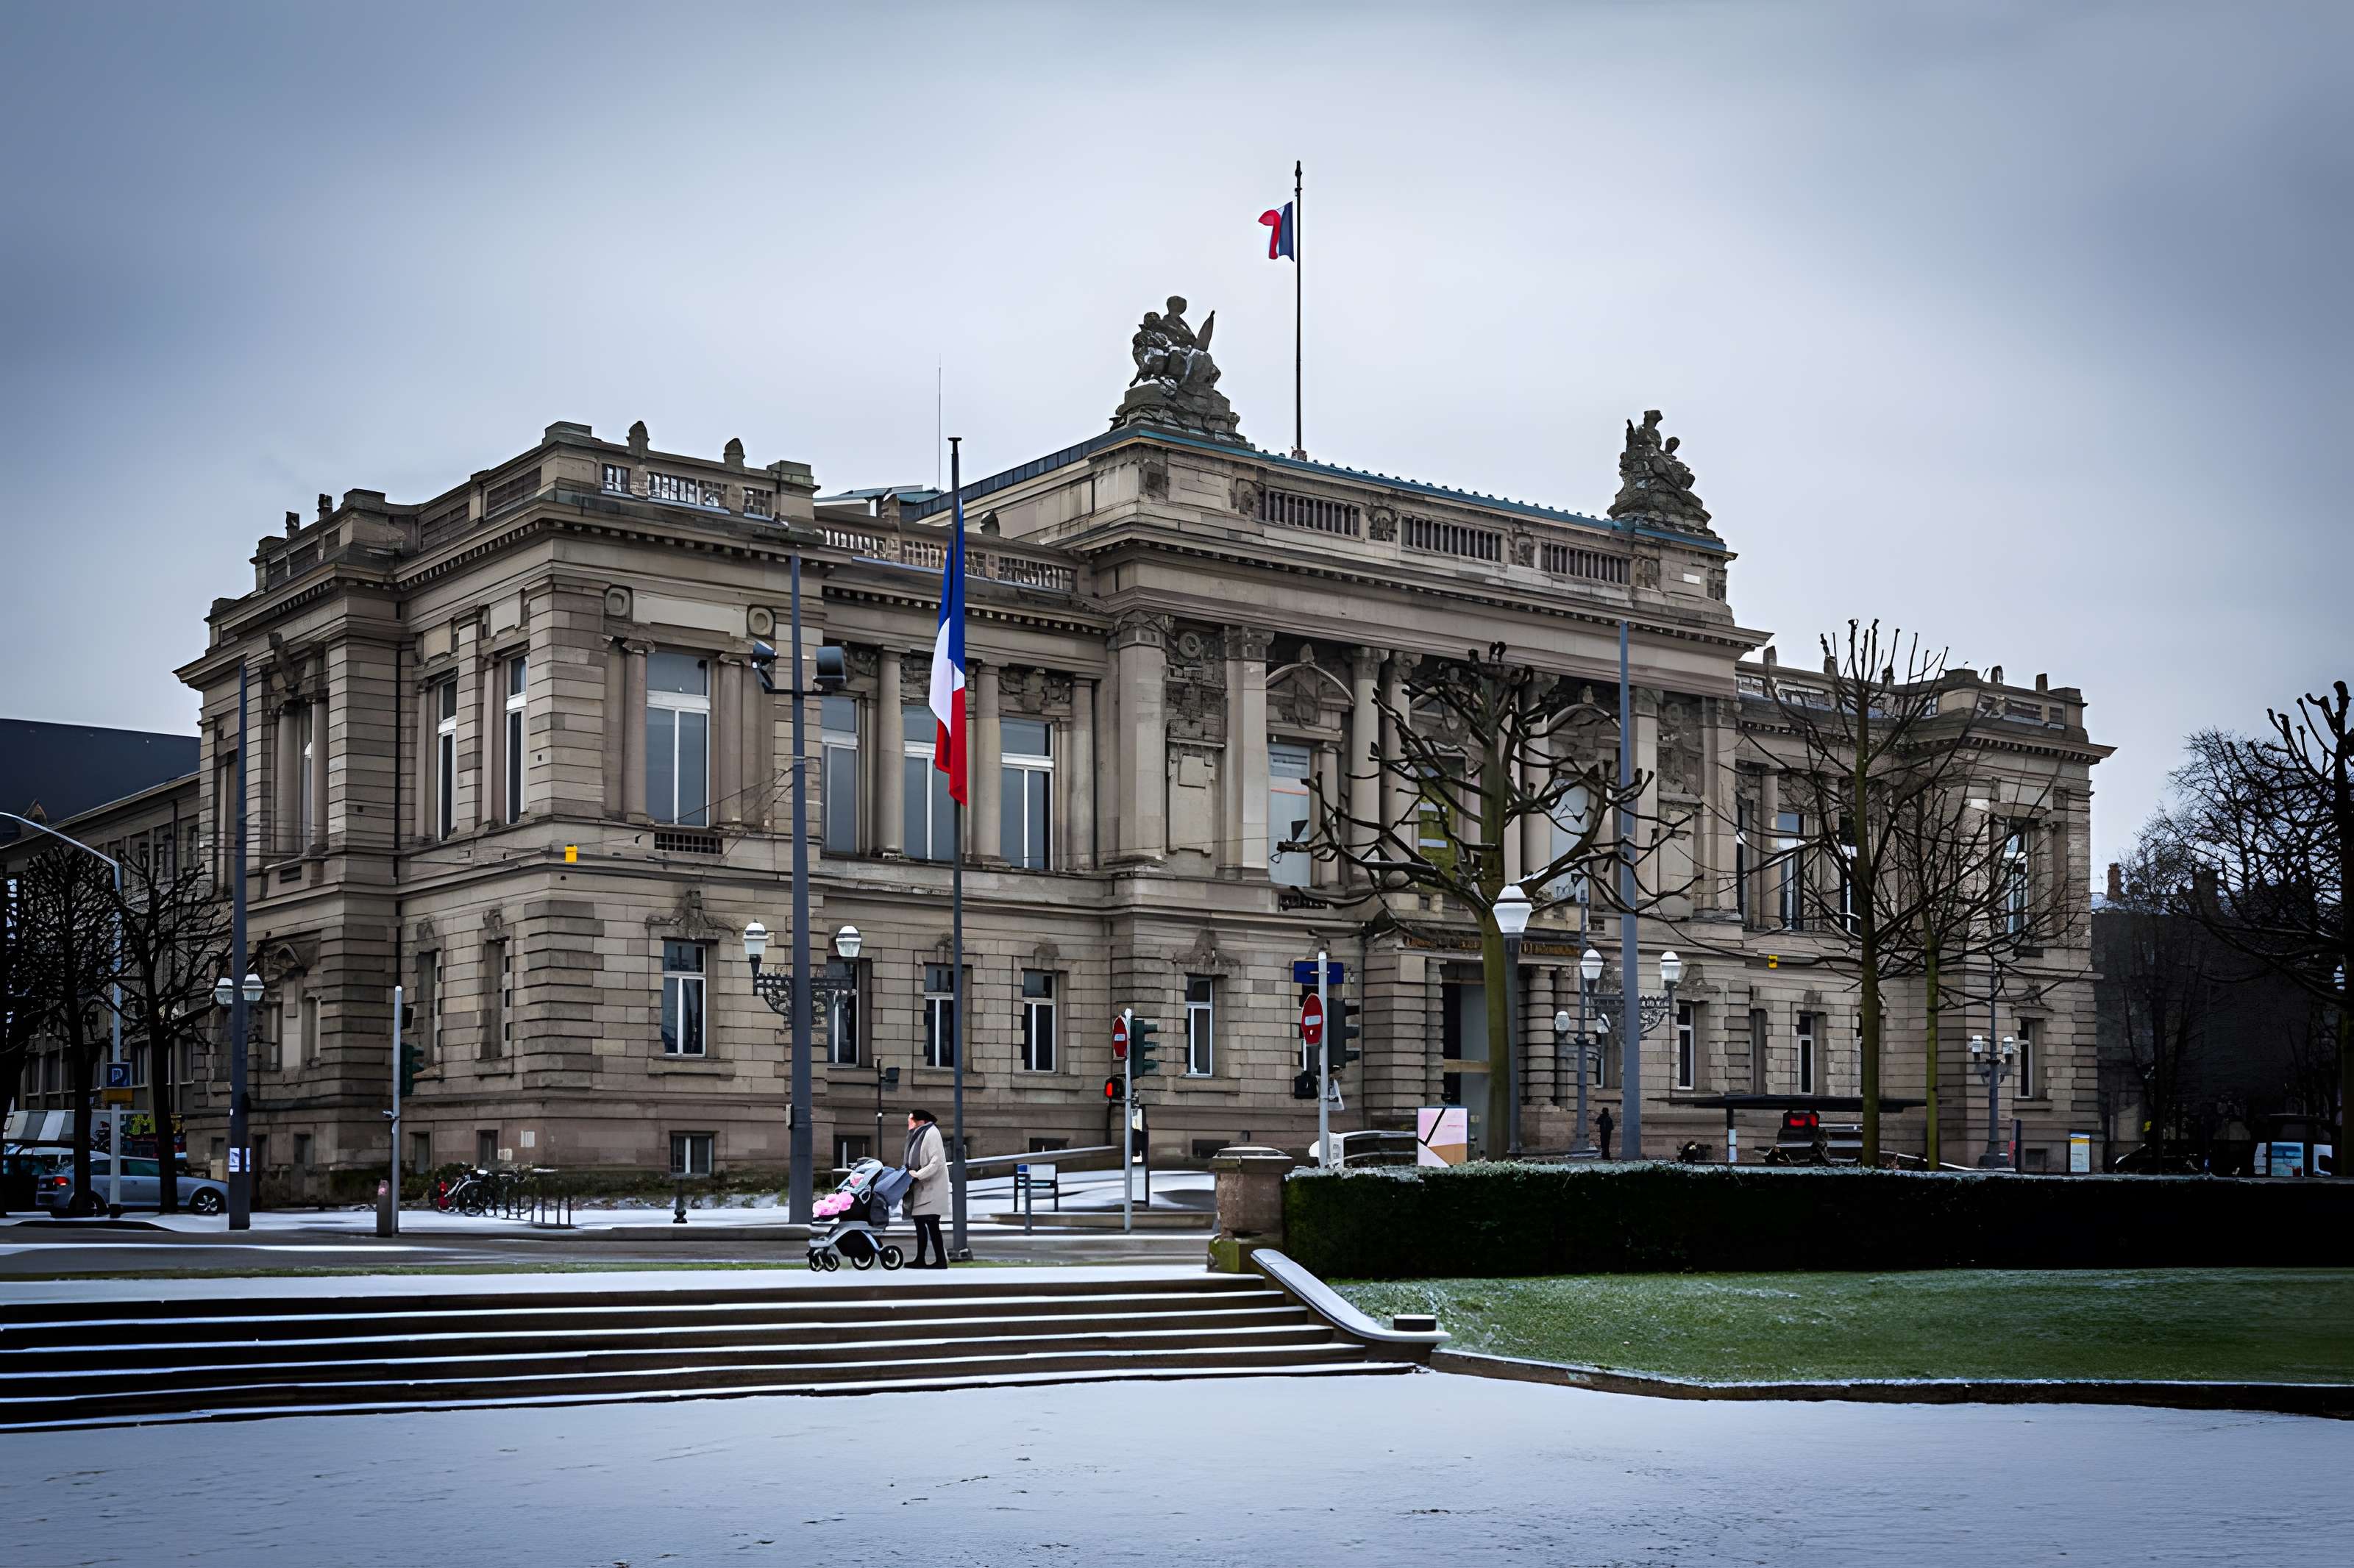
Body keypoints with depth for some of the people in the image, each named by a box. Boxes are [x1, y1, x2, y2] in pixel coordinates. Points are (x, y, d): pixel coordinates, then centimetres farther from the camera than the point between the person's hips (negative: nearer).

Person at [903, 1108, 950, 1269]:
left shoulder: (931, 1133, -12)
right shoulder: (918, 1135, 15)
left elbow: (937, 1162, -20)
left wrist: (918, 1175, -21)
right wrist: (908, 1173, 3)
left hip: (932, 1189, -9)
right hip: (921, 1189, 9)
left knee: (932, 1225, -10)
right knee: (919, 1222, 11)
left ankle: (941, 1260, -7)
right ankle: (920, 1260, 17)